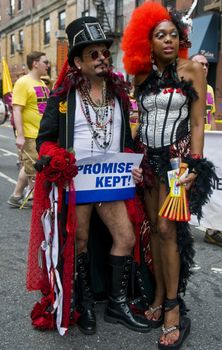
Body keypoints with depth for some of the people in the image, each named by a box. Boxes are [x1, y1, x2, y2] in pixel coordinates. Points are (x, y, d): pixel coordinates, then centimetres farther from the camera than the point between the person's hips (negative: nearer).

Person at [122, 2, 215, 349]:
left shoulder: (191, 69, -4)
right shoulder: (142, 75, 8)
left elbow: (197, 123, -6)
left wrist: (193, 166, -13)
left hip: (177, 156, -5)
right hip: (147, 157, 5)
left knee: (166, 229, -10)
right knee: (154, 228, 7)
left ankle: (173, 309, 1)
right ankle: (160, 296, 19)